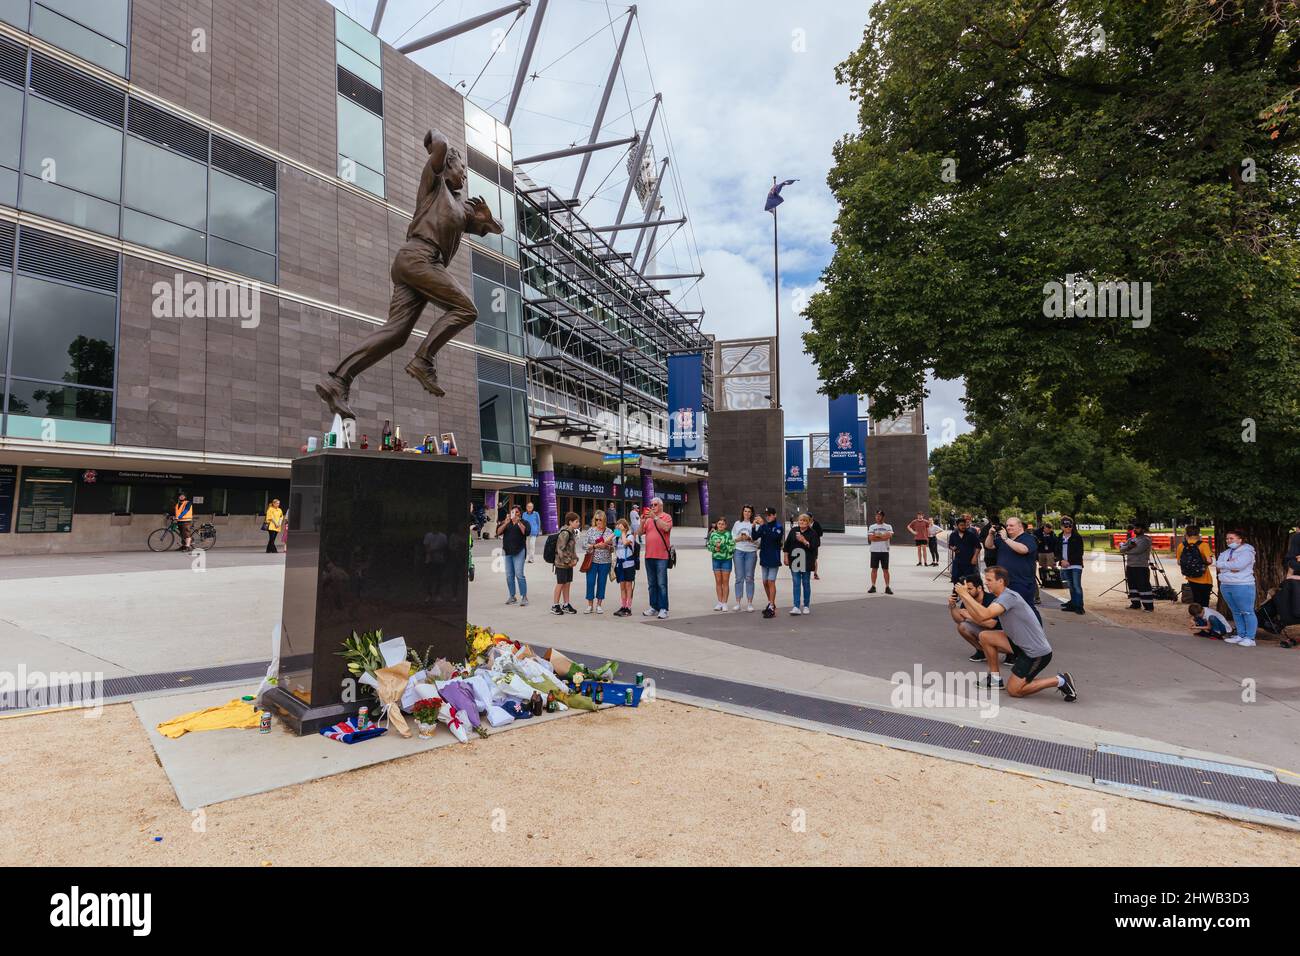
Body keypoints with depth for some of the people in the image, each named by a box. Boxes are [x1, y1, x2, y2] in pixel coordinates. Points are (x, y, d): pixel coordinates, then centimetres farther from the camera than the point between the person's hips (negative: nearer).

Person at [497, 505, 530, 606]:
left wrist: (518, 522, -24)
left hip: (519, 551, -4)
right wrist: (506, 523, -17)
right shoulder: (505, 522, 12)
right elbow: (498, 532, -3)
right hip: (507, 551, 4)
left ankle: (524, 597, -7)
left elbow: (525, 532, -15)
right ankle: (512, 597, 17)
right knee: (509, 575, 7)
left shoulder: (523, 522, 4)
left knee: (519, 574, -11)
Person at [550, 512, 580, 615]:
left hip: (569, 563, 8)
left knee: (567, 584, 13)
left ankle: (566, 605, 23)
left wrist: (575, 559, 5)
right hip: (561, 563, -8)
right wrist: (568, 561, -17)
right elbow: (560, 549, -21)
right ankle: (555, 606, 13)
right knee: (560, 584, 1)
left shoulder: (573, 532, 10)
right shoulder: (564, 533, -19)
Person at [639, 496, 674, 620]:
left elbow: (666, 528, -19)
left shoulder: (666, 517, 0)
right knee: (651, 584, 11)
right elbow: (641, 533, 9)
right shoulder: (648, 519, 14)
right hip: (649, 555, 6)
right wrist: (642, 522, -7)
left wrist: (655, 517, -20)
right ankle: (653, 607, 18)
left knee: (661, 584, -5)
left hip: (661, 556, -6)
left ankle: (663, 609, -3)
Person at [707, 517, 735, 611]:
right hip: (716, 559, 3)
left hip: (726, 559, -3)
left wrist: (722, 546, -19)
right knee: (718, 581, 8)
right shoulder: (713, 534, 5)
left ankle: (724, 603, 9)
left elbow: (732, 547, -9)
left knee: (725, 582, 3)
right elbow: (709, 545, 9)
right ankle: (719, 602, 15)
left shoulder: (728, 534, -6)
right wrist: (715, 548, -10)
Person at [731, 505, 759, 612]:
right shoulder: (737, 524, 13)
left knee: (749, 578, 1)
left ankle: (749, 603, 7)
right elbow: (733, 538, 10)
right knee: (739, 577, 2)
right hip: (739, 551, 2)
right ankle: (738, 602, 7)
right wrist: (740, 538, -8)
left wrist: (750, 539, -16)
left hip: (751, 552, -2)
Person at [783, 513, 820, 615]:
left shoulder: (813, 533, -2)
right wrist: (786, 556, 6)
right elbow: (787, 544, 10)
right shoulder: (793, 531, 7)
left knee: (806, 584, 8)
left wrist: (804, 541, -21)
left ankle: (806, 606, 19)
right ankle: (796, 607, -5)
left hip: (806, 562, -2)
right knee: (796, 584, -2)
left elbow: (814, 547, -11)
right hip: (794, 561, 2)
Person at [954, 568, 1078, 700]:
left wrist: (966, 595, -26)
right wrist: (964, 598, -2)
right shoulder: (998, 600, 9)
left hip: (1037, 653, -9)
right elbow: (981, 620, 2)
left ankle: (1060, 681, 2)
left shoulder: (1009, 596, -21)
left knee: (1014, 690, -3)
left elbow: (984, 615, -34)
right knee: (984, 636, 1)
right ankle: (995, 678, 11)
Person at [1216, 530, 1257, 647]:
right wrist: (1230, 566, -12)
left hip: (1242, 586, -7)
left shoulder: (1247, 552, -5)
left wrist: (1223, 565, -3)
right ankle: (1240, 635, 18)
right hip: (1225, 585, 7)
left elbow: (1238, 565, -18)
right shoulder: (1226, 553, 16)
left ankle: (1250, 638, -1)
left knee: (1247, 612, -3)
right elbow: (1218, 563, 3)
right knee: (1236, 612, 12)